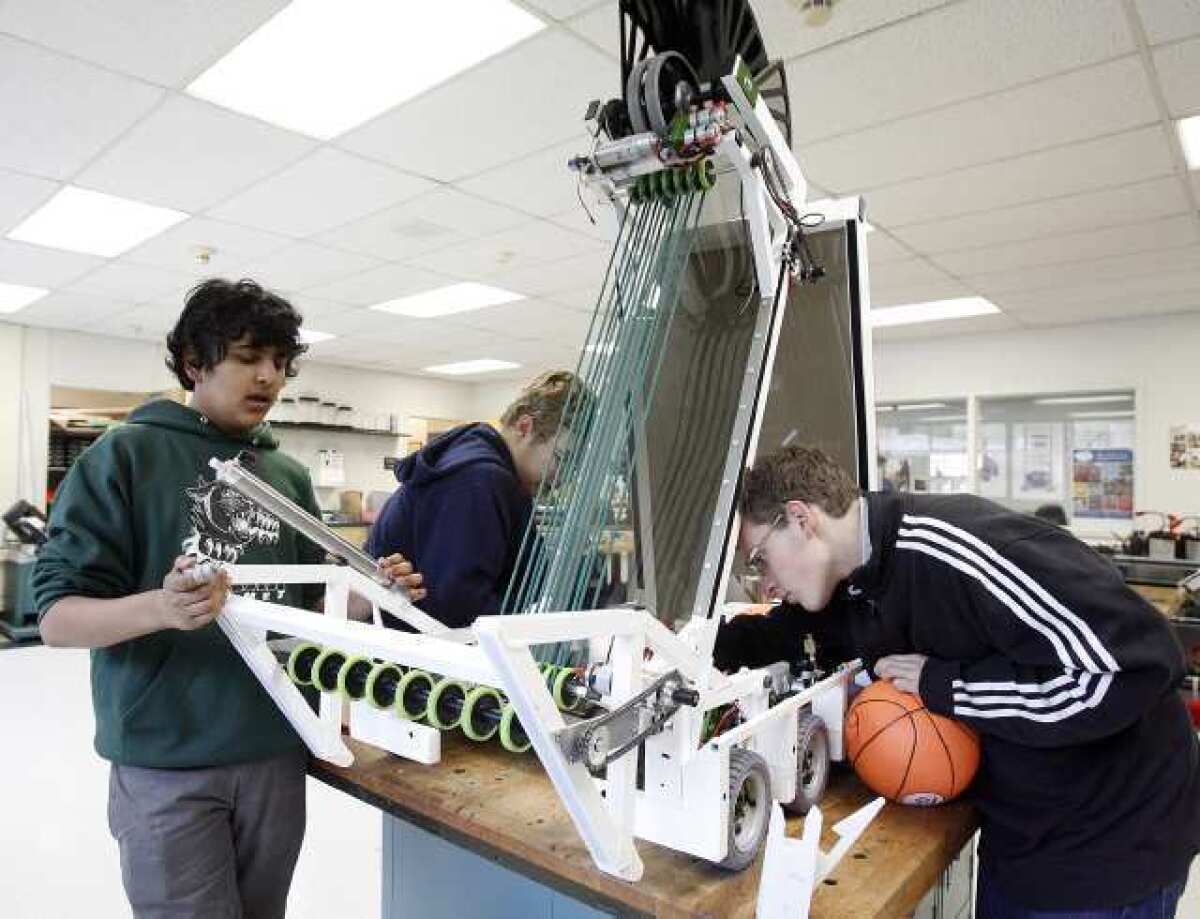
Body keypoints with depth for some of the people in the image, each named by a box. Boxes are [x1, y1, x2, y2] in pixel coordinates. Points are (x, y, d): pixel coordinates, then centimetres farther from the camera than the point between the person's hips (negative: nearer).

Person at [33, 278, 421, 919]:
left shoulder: (290, 476, 6)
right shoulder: (125, 456, -7)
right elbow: (56, 616, -10)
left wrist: (367, 598, -9)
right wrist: (158, 609, -30)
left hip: (277, 756, 5)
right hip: (166, 768, -4)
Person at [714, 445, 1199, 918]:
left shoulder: (959, 546, -32)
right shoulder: (846, 580, -5)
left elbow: (1138, 665, -33)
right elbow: (775, 637, 11)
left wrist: (942, 684, -28)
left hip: (1110, 841, -7)